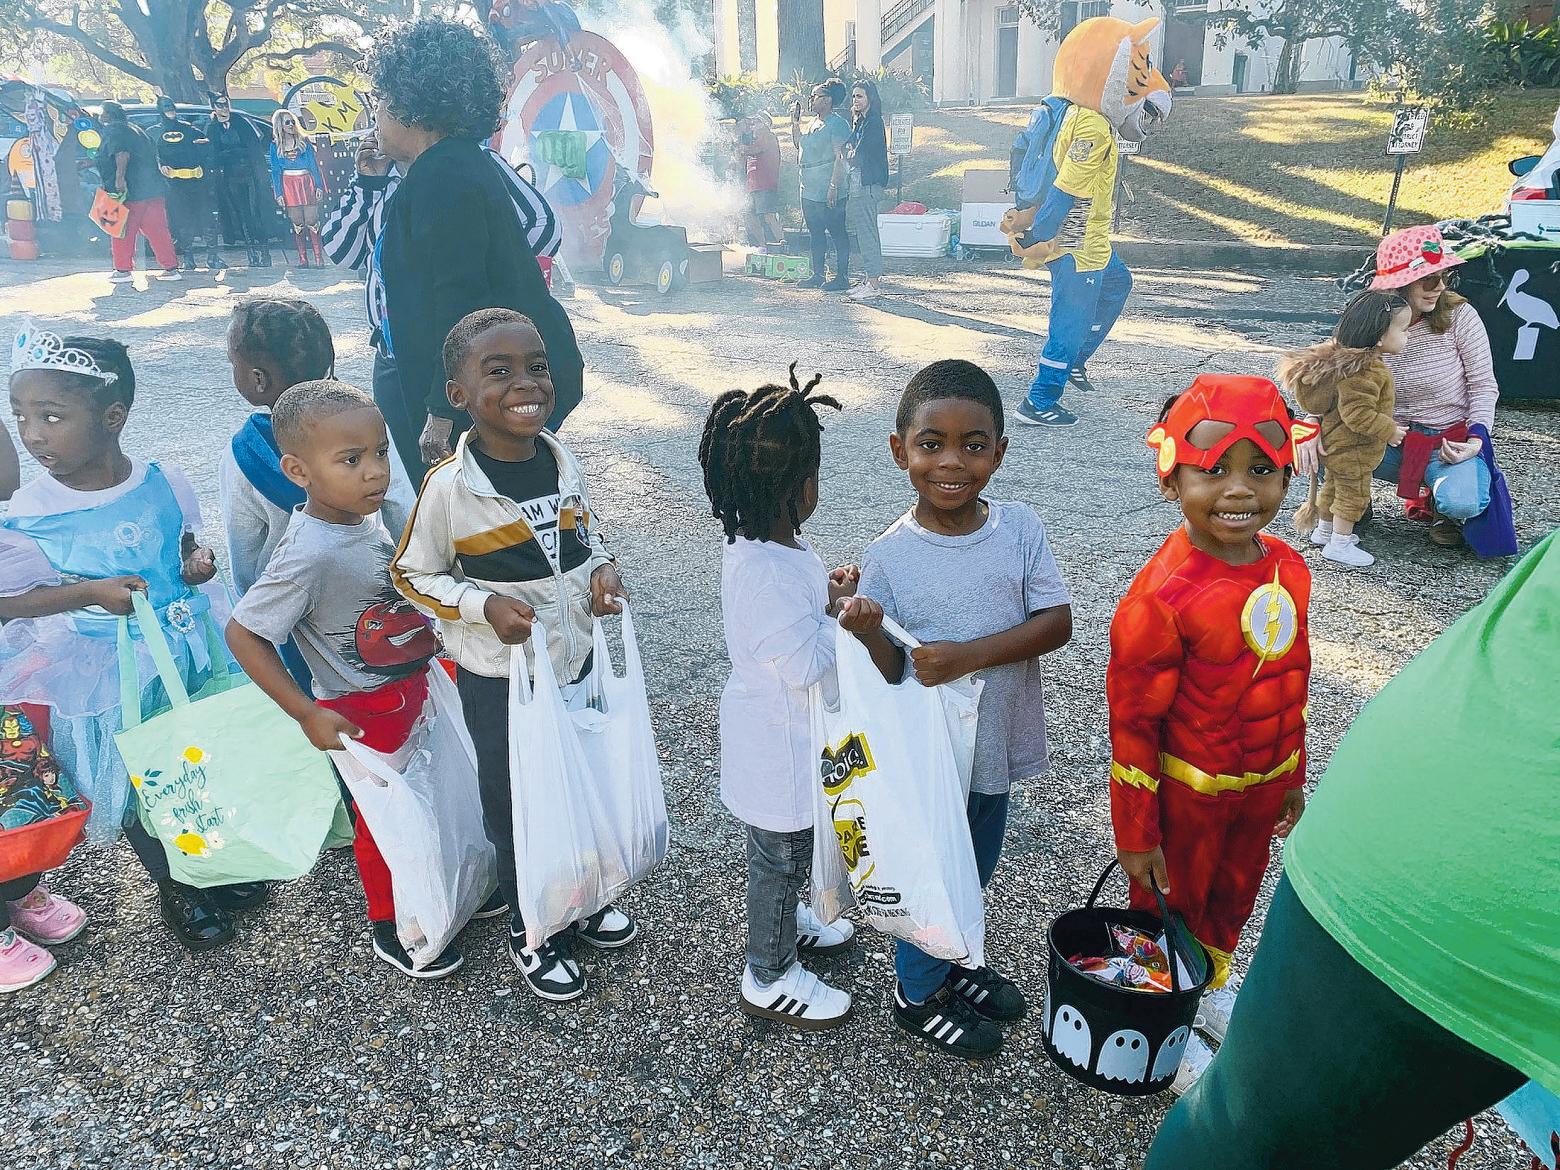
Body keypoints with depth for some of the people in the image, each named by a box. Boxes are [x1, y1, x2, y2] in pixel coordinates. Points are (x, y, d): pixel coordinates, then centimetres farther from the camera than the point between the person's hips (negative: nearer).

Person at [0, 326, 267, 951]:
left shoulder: (164, 484, -11)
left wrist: (196, 564, -15)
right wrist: (92, 592, -23)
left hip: (190, 648, 3)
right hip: (110, 672, -2)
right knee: (142, 788, 15)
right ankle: (176, 889, 39)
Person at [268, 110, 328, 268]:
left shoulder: (304, 141, 6)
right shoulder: (275, 146, 6)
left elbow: (313, 164, 5)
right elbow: (275, 171, 5)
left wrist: (319, 185, -3)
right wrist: (278, 193, -1)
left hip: (306, 182, -1)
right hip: (289, 185, 1)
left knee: (312, 221, -6)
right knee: (297, 223, 2)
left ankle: (318, 258, -3)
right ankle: (302, 258, 6)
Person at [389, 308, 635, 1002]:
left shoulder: (562, 461, -5)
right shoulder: (449, 486, -20)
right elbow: (413, 575, -9)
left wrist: (603, 569, -9)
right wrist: (485, 606, -23)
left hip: (576, 658, 5)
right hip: (499, 677, -5)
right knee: (515, 802, 13)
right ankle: (530, 931, 36)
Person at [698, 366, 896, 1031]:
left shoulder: (761, 545, -3)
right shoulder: (767, 573, -34)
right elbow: (807, 665, -32)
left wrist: (828, 597, -6)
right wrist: (844, 617, -19)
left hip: (786, 733, 9)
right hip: (779, 745, -9)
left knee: (782, 850, 30)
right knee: (781, 854, 12)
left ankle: (783, 921, 54)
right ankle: (768, 978, 33)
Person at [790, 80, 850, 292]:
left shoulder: (838, 124, -10)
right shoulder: (813, 123, 17)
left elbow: (840, 158, -17)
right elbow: (798, 144, 31)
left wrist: (833, 186, -24)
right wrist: (795, 122, 18)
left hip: (829, 194, -9)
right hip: (809, 191, 9)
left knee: (838, 234, -3)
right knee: (816, 233, 13)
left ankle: (842, 277, 0)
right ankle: (817, 275, 21)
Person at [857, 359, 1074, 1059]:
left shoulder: (1020, 529, -10)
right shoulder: (887, 559, -18)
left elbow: (1056, 623, -15)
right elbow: (888, 674, -14)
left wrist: (968, 655, -27)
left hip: (998, 743, 4)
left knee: (976, 870, 25)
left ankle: (951, 963, 53)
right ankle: (918, 994, 42)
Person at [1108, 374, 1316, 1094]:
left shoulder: (1289, 570, -8)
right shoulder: (1164, 594, -29)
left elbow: (1290, 680, 7)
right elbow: (1132, 719, -21)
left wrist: (1292, 777, 15)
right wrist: (1135, 833, -15)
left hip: (1261, 786, 6)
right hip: (1185, 792, -6)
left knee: (1233, 896, 28)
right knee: (1170, 908, 17)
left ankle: (1211, 980, 56)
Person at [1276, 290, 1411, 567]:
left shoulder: (1348, 356, 2)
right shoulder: (1363, 371, -31)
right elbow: (1357, 414, -32)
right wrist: (1389, 430, -21)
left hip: (1337, 440, 10)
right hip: (1352, 447, -10)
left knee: (1335, 485, 23)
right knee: (1354, 493, 3)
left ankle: (1324, 531, 39)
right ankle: (1339, 544, 14)